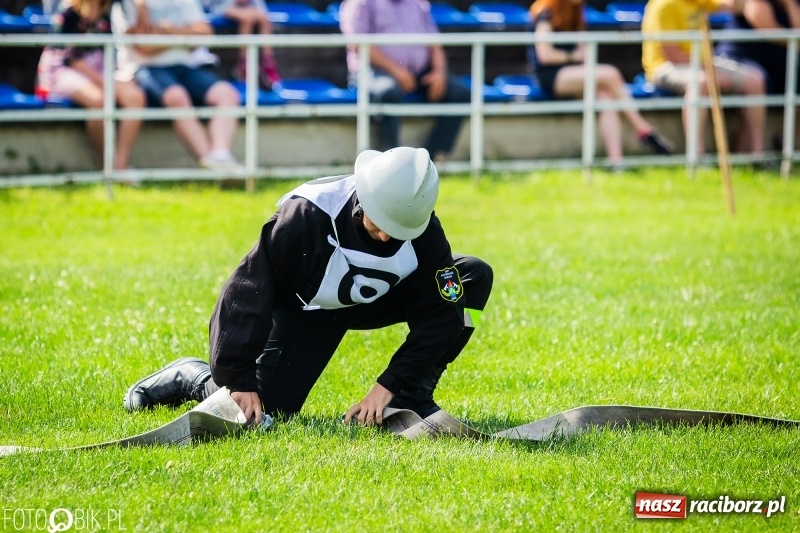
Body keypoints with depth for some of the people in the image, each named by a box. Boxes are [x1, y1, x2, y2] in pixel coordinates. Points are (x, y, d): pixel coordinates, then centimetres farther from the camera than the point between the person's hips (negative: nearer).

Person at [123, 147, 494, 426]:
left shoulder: (422, 231, -24)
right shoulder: (307, 216, -33)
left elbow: (438, 313, -20)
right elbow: (250, 290, -28)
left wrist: (388, 387, -27)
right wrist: (240, 382, -28)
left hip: (373, 302, 4)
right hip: (303, 309, -3)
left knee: (474, 278, -17)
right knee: (259, 410, -22)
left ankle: (412, 399, -9)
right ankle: (191, 377, 12)